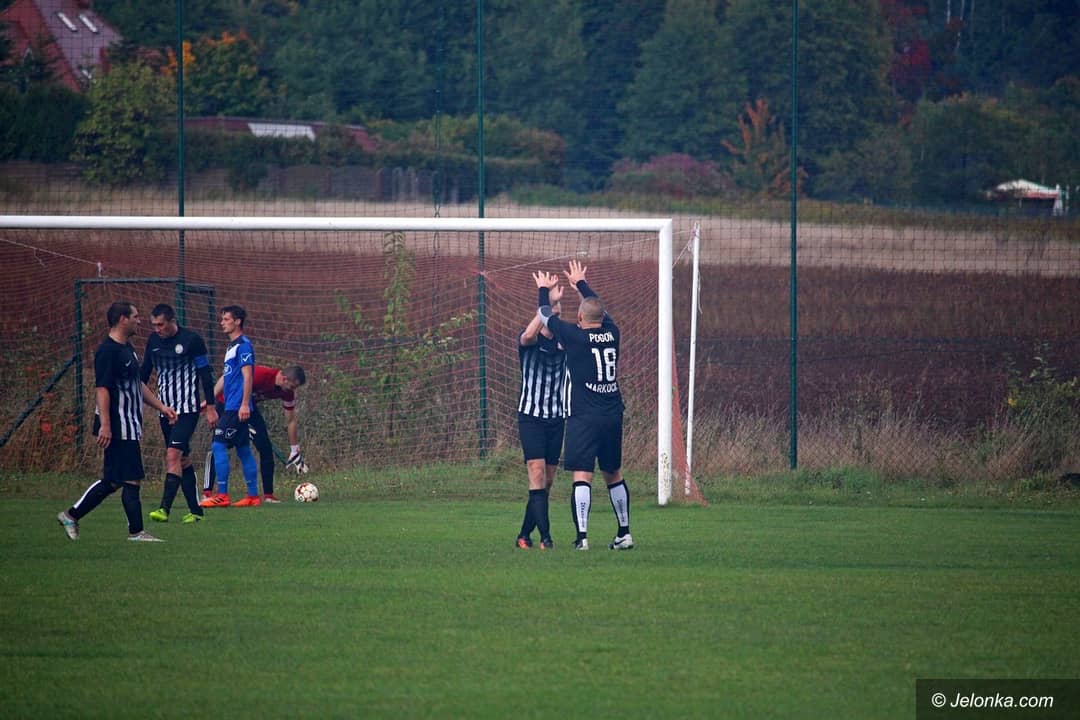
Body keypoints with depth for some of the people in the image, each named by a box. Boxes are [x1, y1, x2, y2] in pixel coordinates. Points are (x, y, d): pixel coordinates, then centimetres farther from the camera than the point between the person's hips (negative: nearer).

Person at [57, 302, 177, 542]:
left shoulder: (127, 349, 17)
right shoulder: (108, 351, -14)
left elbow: (138, 385, 27)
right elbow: (102, 389, -20)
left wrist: (161, 407, 22)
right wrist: (105, 425, -25)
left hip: (130, 426, 10)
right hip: (118, 429, -10)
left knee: (112, 481, 13)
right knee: (132, 479, -6)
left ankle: (71, 516, 21)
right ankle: (136, 531, -1)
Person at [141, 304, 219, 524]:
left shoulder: (192, 340, -9)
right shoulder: (154, 341, 7)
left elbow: (205, 374, -6)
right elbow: (144, 372, 16)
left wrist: (210, 407, -7)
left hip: (187, 409, -6)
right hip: (165, 409, 6)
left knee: (173, 454, -18)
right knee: (183, 459, 10)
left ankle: (165, 509, -26)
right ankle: (195, 510, 16)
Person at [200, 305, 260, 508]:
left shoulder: (243, 345, -11)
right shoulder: (231, 346, 18)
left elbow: (247, 376, -18)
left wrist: (245, 404, -23)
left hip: (237, 408, -10)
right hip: (231, 406, 10)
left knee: (219, 445, -11)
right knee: (243, 449, 9)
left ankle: (222, 496, -12)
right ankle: (253, 496, 10)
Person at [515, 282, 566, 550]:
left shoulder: (564, 342, 9)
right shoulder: (531, 340, -6)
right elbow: (527, 337, -29)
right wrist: (548, 302, -35)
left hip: (557, 418, 5)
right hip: (531, 415, -5)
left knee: (547, 481, 5)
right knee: (537, 474, -15)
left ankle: (524, 534, 15)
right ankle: (545, 536, -20)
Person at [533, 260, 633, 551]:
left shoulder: (576, 336, -8)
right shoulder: (611, 333, 5)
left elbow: (546, 315, 6)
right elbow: (600, 307, 26)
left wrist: (544, 290, 27)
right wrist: (581, 283, 43)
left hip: (584, 418, -5)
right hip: (613, 416, 5)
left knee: (582, 476, -9)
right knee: (614, 475, 16)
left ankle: (582, 535, -19)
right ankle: (624, 533, 20)